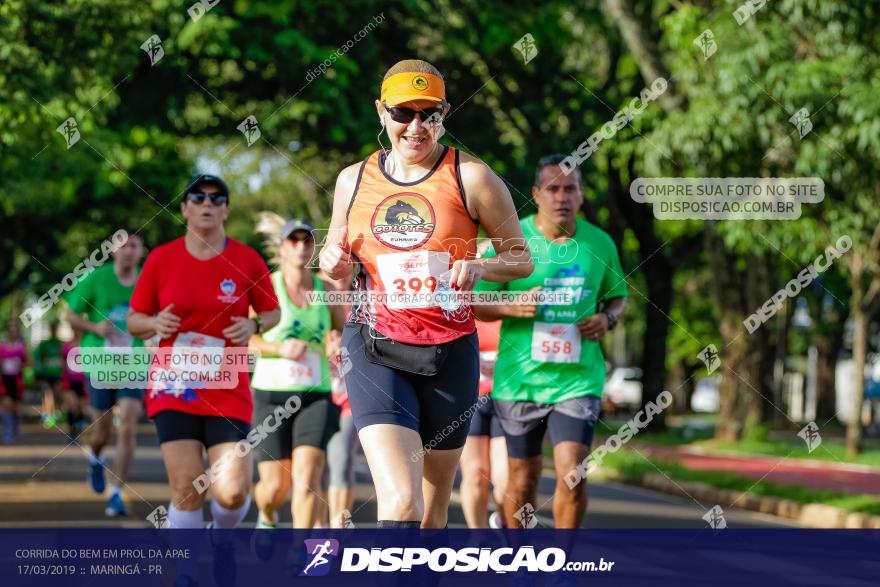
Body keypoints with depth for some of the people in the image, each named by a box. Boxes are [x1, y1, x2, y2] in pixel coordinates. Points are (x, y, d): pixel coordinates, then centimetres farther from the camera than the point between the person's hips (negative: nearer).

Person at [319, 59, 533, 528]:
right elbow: (336, 258, 23)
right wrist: (334, 260, -1)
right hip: (375, 350, 0)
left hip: (449, 351, 0)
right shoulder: (354, 180, 8)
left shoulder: (470, 177, 1)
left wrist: (479, 267, -14)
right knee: (400, 502, -21)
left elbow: (521, 258, 6)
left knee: (432, 513, 9)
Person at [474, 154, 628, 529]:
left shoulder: (599, 243, 3)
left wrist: (607, 318, -3)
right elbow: (475, 305, 0)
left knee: (572, 475, -14)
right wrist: (513, 308, -20)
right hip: (519, 378, 0)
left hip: (578, 377, 1)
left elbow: (618, 295, 20)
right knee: (522, 481, 8)